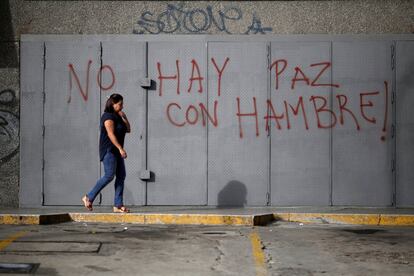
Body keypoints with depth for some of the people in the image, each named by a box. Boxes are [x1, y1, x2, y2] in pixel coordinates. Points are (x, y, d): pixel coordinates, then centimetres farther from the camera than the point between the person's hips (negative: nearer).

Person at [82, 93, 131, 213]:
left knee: (121, 176, 1)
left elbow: (128, 130, 15)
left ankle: (118, 205, 0)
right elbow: (111, 134, -21)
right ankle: (89, 197, -3)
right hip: (109, 150, -9)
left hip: (116, 151, 9)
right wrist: (120, 148, -26)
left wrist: (124, 117, 3)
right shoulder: (108, 116, -11)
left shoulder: (117, 116, 17)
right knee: (109, 175, -14)